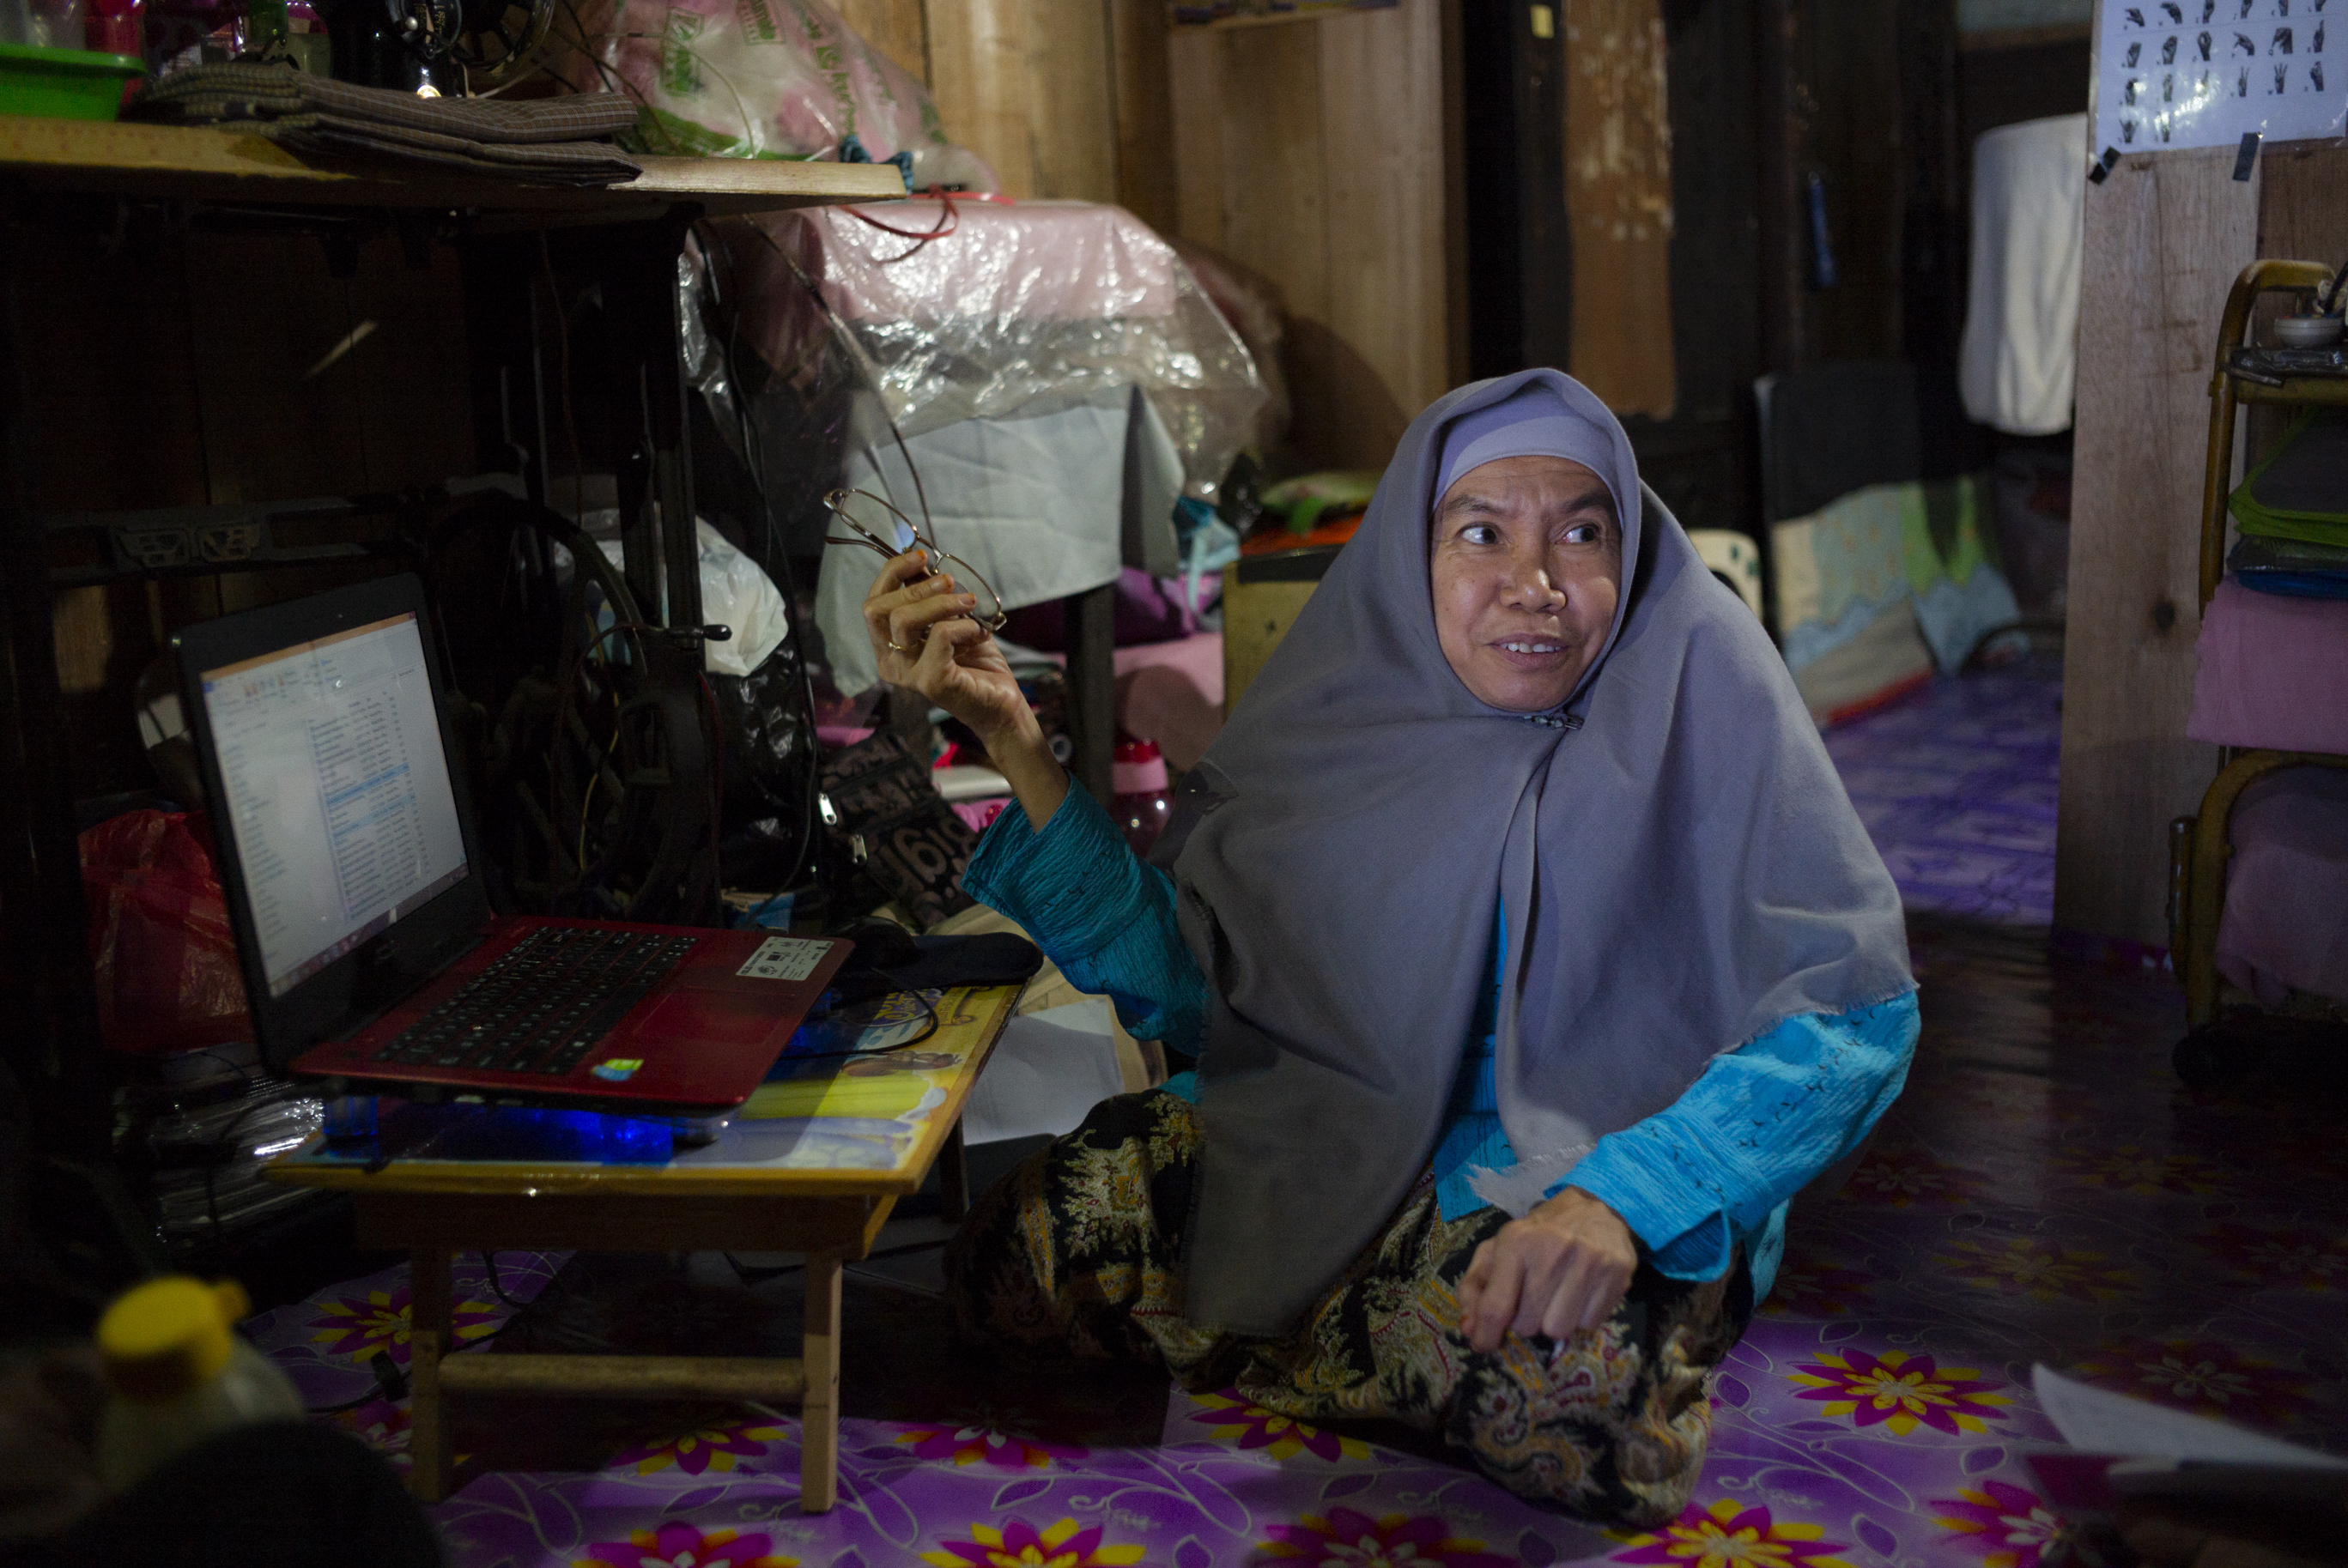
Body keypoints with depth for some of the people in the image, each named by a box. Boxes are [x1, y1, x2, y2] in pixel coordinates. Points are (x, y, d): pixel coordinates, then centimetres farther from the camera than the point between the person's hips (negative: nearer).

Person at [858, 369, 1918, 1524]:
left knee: (1581, 1389, -36)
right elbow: (1177, 974, -6)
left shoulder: (1694, 675, -15)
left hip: (1607, 1157, -3)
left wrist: (1616, 1199, -31)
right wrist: (1007, 734, -16)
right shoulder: (1356, 688, -6)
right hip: (1342, 1131, 3)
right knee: (1014, 1257, -15)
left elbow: (1856, 1014, -16)